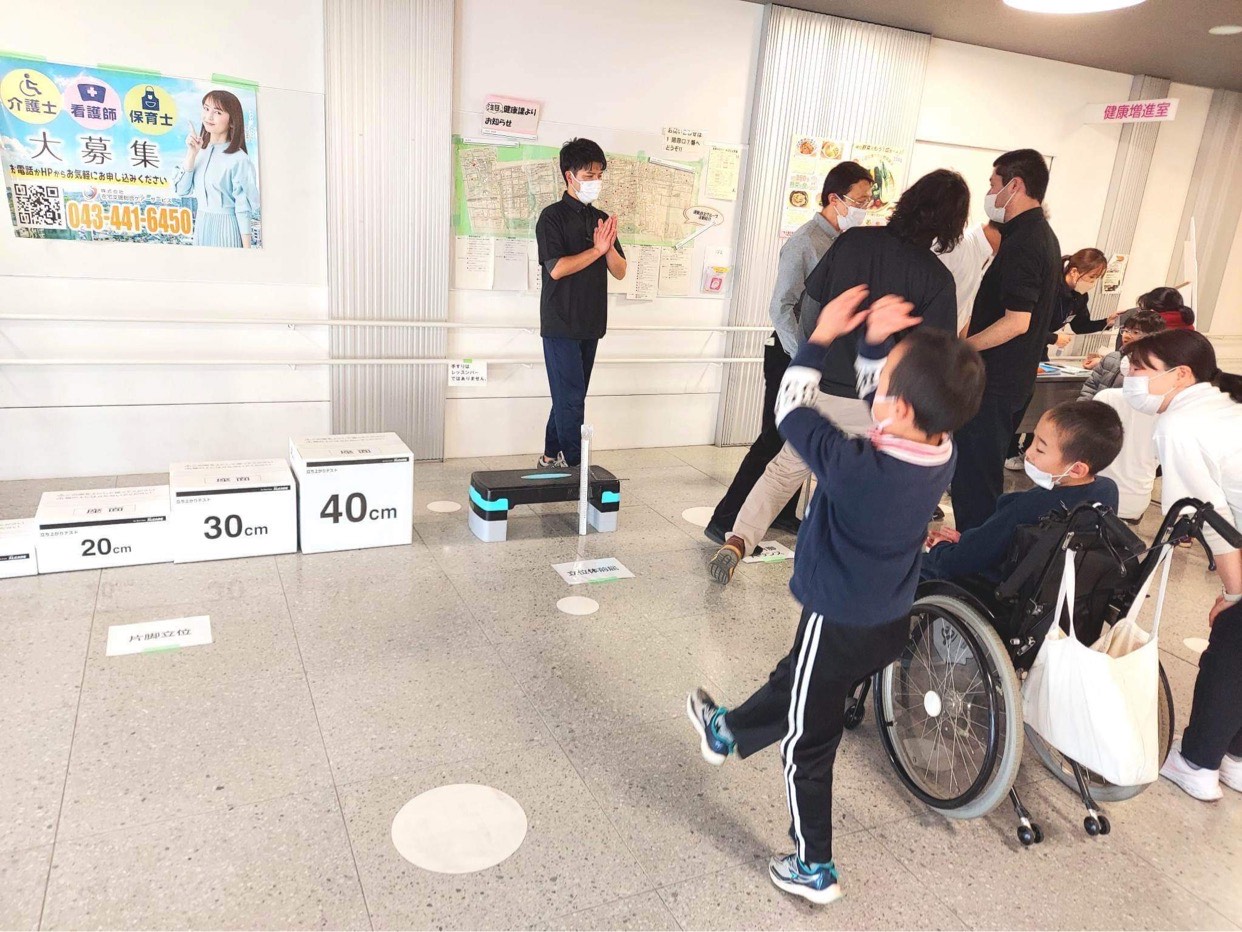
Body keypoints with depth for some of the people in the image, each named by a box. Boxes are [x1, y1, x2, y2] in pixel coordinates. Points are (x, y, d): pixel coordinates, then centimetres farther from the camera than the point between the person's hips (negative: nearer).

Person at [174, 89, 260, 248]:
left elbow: (244, 209, -14)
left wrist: (246, 251, -15)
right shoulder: (199, 149, 3)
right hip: (201, 226, 6)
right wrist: (192, 154, -9)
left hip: (226, 229, -5)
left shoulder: (239, 160, -14)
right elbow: (182, 190, 0)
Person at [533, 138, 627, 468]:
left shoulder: (601, 219, 12)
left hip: (590, 324, 6)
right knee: (572, 398, -7)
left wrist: (609, 247, -11)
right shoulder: (553, 216, -6)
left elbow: (620, 271, 8)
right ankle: (574, 465, -1)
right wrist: (596, 250, -13)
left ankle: (551, 457, 21)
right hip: (561, 325, -6)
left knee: (568, 397, 11)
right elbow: (557, 268, -17)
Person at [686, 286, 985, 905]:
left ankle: (814, 870, 33)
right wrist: (874, 341, -8)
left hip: (838, 628, -7)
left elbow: (791, 409, -18)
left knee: (808, 745, 15)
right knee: (795, 685, 30)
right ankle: (726, 732, 56)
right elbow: (883, 396, 4)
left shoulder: (854, 466, -34)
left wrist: (823, 336, -10)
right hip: (891, 624, 7)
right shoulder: (942, 452, -13)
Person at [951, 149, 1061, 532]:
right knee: (985, 474, 18)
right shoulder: (1044, 235, 14)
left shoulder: (1022, 243, -18)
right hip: (1016, 379, 10)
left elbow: (1017, 321, -24)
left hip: (994, 383, -10)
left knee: (973, 476, -3)